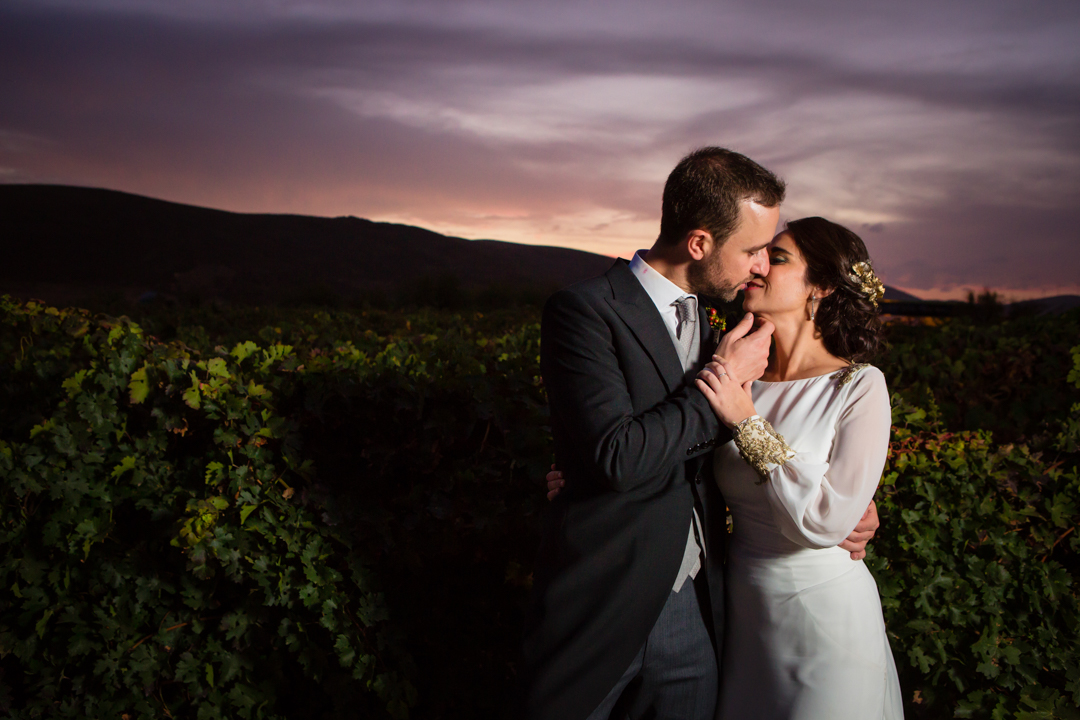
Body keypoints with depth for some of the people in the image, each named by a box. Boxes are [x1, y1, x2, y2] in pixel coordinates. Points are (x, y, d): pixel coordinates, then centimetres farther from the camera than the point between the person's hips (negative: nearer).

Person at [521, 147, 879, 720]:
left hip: (693, 607, 7)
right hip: (601, 609, -6)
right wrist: (724, 378, -15)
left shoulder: (700, 317, 10)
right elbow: (617, 458, -25)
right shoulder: (584, 311, -15)